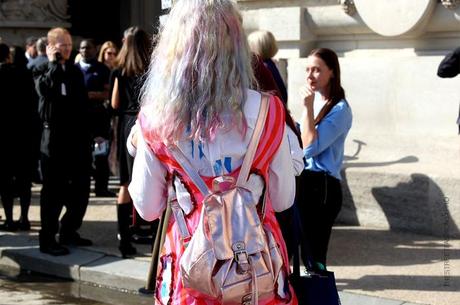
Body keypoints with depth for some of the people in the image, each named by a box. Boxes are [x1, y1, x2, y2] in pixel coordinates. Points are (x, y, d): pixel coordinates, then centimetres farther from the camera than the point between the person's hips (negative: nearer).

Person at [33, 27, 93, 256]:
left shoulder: (75, 71, 15)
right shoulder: (43, 71, -1)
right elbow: (45, 88, -24)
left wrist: (87, 135, 11)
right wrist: (54, 63, -13)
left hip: (78, 137, 6)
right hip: (55, 138, -6)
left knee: (80, 188, 10)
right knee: (53, 190, -3)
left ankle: (69, 231, 24)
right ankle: (47, 238, 5)